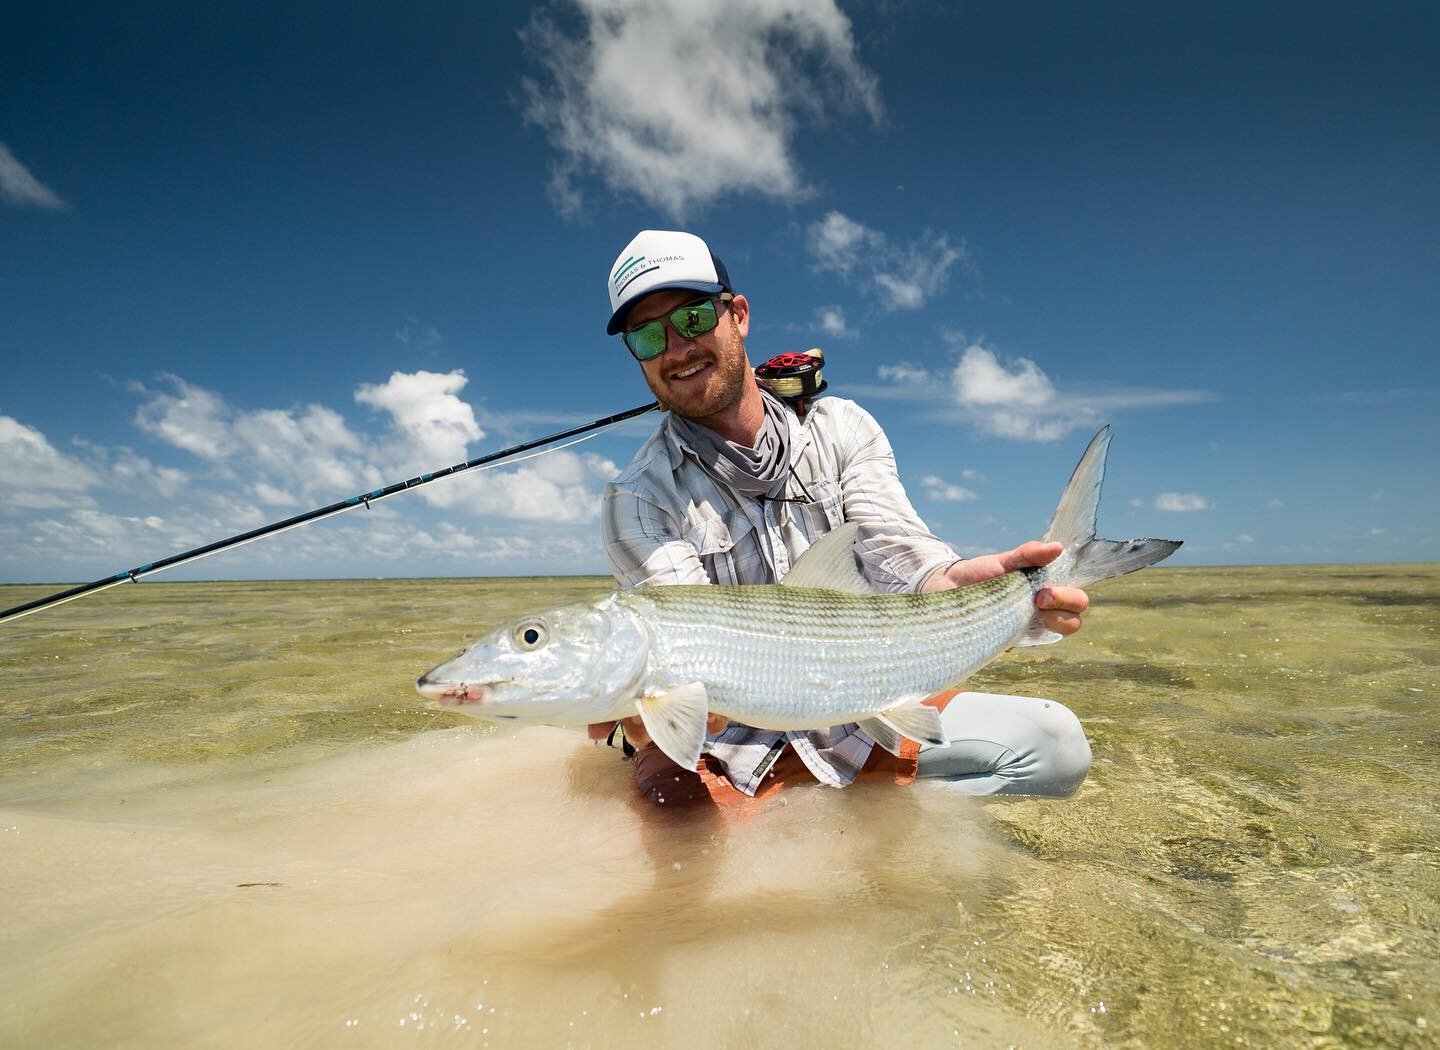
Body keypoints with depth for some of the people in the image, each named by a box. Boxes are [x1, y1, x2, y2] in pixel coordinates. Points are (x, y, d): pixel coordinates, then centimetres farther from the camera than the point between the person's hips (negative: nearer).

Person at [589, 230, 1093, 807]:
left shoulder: (840, 429, 2)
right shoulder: (638, 501, -6)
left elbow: (892, 542, -13)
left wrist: (964, 581, -38)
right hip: (727, 733, -1)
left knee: (1056, 742, -12)